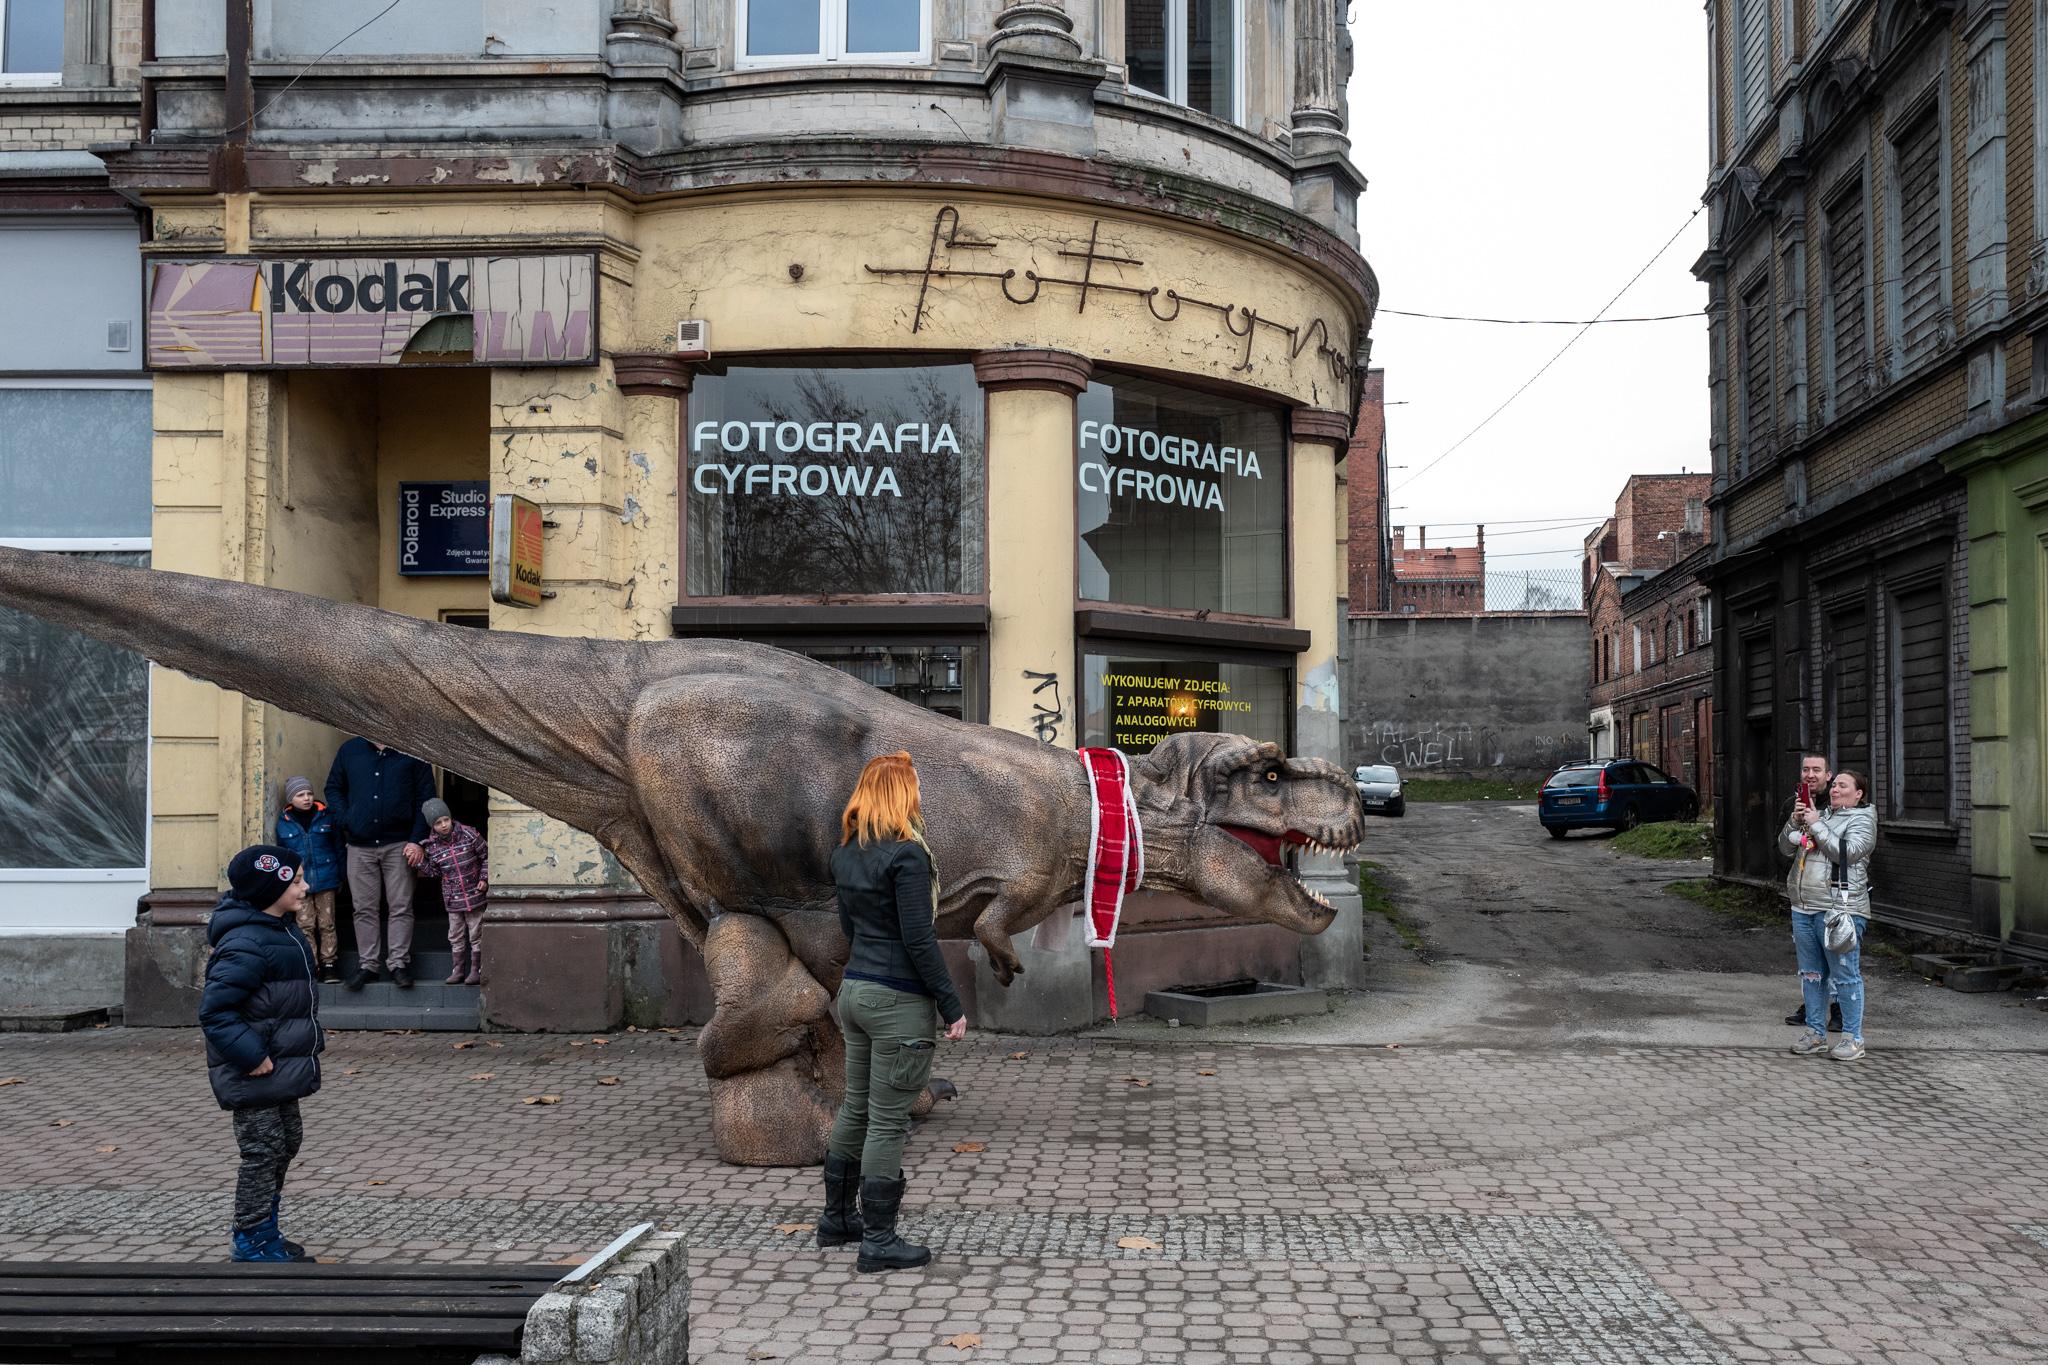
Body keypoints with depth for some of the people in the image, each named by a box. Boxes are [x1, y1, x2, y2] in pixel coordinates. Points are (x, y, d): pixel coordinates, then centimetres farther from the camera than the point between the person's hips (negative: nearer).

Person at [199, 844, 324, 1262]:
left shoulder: (280, 930, 9)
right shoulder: (245, 944, -24)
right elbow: (215, 1011, -26)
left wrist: (304, 1049, 17)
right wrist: (252, 1057, -25)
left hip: (282, 1070, 10)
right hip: (255, 1074, -10)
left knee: (287, 1142, 19)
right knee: (263, 1152, -1)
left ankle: (264, 1231, 32)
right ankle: (253, 1241, 12)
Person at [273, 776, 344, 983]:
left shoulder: (326, 816, 2)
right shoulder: (284, 823, 2)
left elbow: (338, 847, 10)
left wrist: (341, 876, 9)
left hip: (325, 880, 0)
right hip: (299, 883, 0)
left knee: (326, 923, 1)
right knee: (305, 925, -1)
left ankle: (329, 963, 8)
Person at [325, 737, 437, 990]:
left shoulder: (411, 753, 0)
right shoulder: (349, 751, 8)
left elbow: (425, 798, 0)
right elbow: (334, 788, 16)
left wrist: (417, 840, -7)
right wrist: (346, 821, -1)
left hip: (399, 845, -2)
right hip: (360, 846, 2)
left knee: (401, 907, 0)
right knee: (364, 909, 6)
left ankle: (399, 963, 9)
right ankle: (367, 965, 13)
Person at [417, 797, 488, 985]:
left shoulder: (469, 834, -9)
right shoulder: (432, 845, -3)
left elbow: (486, 855, 2)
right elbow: (434, 871, 5)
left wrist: (484, 878, -4)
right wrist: (421, 861, -9)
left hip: (474, 893, -2)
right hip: (452, 898, 2)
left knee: (476, 934, 3)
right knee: (455, 935, 9)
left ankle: (475, 969, 14)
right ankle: (459, 969, 21)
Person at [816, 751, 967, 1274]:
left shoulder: (845, 854, 7)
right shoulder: (907, 854, -17)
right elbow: (919, 939, -18)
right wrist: (952, 1007, -13)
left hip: (855, 990, 8)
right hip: (899, 1001, -8)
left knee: (855, 1109, 20)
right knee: (887, 1123, -1)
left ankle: (837, 1217, 31)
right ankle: (879, 1241, 6)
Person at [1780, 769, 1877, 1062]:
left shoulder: (1862, 820, 0)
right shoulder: (1821, 815, 20)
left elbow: (1847, 852, -16)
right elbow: (1786, 846, 16)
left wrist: (1816, 826, -11)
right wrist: (1795, 823, -1)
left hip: (1839, 909, -7)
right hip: (1803, 907, 7)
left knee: (1845, 974, -6)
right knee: (1811, 973, 11)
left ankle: (1852, 1039, 0)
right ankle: (1815, 1034, 19)